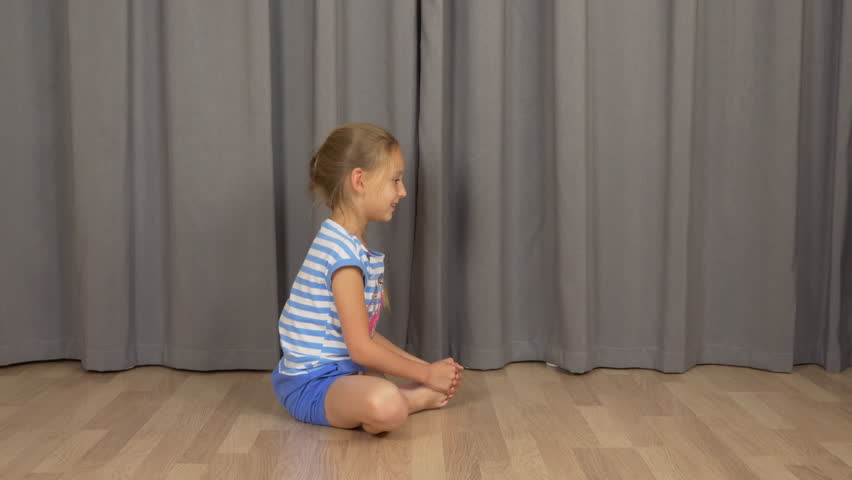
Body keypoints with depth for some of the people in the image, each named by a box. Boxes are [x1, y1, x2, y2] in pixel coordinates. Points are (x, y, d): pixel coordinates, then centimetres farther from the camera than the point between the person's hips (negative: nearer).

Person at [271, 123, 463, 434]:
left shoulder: (351, 245, 11)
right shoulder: (343, 253, -21)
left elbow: (365, 335, 13)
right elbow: (361, 348, -22)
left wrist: (425, 367, 8)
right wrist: (427, 373, -11)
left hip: (339, 371, 10)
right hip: (312, 384, -10)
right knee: (386, 406, -38)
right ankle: (418, 398, -9)